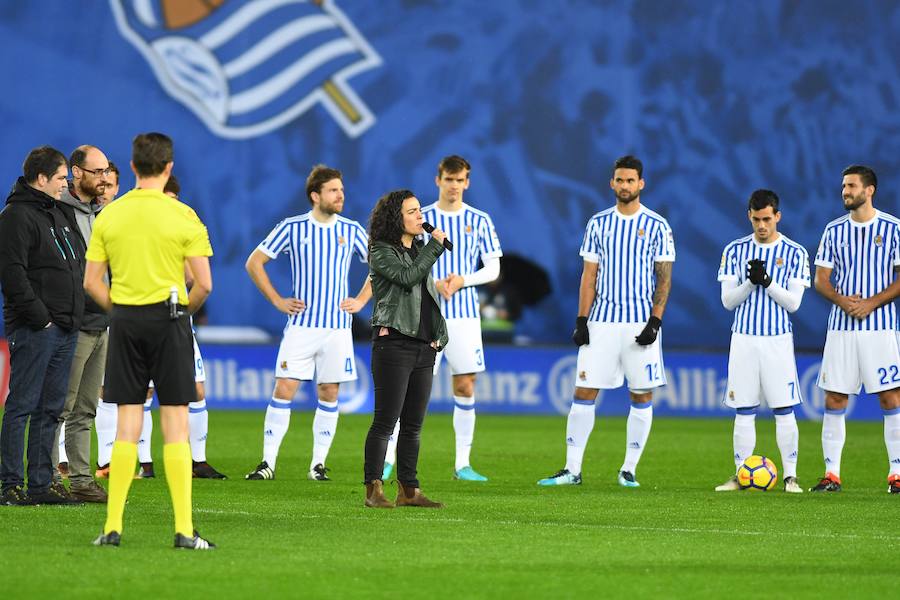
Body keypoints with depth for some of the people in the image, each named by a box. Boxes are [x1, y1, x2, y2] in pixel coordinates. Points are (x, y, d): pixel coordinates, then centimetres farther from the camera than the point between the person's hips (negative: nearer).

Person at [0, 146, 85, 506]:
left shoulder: (58, 214, 20)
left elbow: (78, 266, 27)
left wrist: (74, 316, 15)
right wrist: (39, 316, -18)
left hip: (65, 328, 9)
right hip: (33, 329, -9)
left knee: (50, 409, 9)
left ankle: (41, 484, 13)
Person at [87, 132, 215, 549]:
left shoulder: (109, 215, 3)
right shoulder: (183, 216, -6)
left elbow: (91, 282, 2)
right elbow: (204, 283, -9)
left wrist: (118, 309, 12)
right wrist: (185, 308, 9)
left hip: (124, 321, 3)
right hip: (169, 319, -3)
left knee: (127, 424, 6)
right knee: (175, 424, 0)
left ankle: (113, 526, 3)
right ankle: (184, 529, -2)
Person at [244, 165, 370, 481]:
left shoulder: (352, 230, 4)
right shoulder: (292, 228, -1)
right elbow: (254, 263, 5)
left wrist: (361, 300, 6)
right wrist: (277, 301, 0)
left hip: (338, 327, 2)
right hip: (300, 325, -2)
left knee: (329, 393, 3)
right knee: (283, 389, -7)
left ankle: (318, 464, 10)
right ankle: (268, 462, -5)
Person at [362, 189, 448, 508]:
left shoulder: (420, 251, 20)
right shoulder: (382, 253, -3)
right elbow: (408, 277, -20)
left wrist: (439, 334, 14)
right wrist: (435, 245, -11)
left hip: (423, 347, 7)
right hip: (394, 344, -7)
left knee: (413, 424, 8)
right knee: (386, 420, -9)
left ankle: (409, 490, 11)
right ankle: (373, 490, -8)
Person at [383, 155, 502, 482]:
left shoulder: (479, 220, 6)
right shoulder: (420, 219, 2)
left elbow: (493, 269, 6)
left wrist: (462, 280, -11)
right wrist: (434, 284, -15)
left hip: (465, 316, 2)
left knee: (465, 387, 2)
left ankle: (463, 464, 8)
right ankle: (388, 458, -2)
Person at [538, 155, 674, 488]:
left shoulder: (657, 226, 1)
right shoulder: (598, 223, 8)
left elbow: (664, 278, 0)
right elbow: (589, 275, 8)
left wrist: (655, 322, -10)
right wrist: (582, 320, 0)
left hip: (641, 323, -2)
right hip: (602, 321, 2)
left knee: (642, 396, 1)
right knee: (584, 391, -3)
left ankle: (629, 470, 10)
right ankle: (572, 469, 0)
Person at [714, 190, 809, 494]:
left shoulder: (795, 253, 0)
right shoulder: (735, 250, 5)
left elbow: (793, 302, -4)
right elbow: (728, 300, 2)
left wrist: (767, 282, -19)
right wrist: (750, 283, -16)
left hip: (778, 340, -2)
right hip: (743, 339, 2)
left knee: (784, 411, -3)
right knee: (744, 413, 3)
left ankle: (790, 476, 1)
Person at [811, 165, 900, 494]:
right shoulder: (834, 230, 9)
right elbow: (821, 279, 9)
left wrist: (871, 303, -14)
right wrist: (841, 300, -11)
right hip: (841, 327, 3)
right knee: (834, 398, 0)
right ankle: (831, 474, 5)